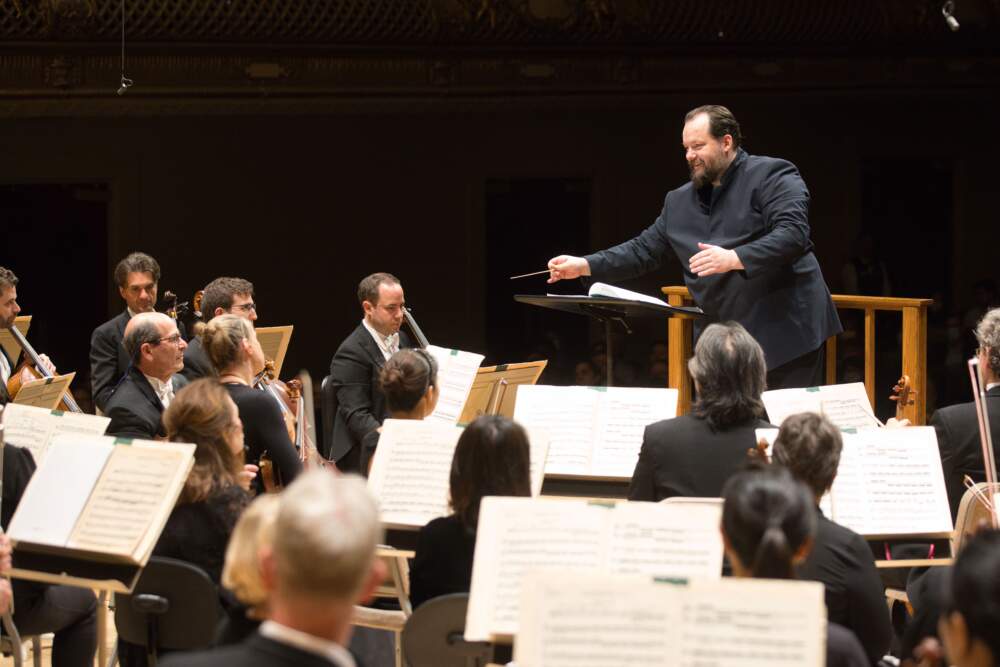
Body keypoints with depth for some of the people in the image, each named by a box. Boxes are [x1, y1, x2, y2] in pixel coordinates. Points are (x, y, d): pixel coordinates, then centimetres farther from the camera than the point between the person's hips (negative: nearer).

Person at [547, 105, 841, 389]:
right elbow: (643, 251, 20)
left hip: (785, 334, -6)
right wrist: (584, 265, 8)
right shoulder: (679, 202, 16)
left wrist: (735, 259, -30)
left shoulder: (772, 175, -6)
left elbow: (793, 234, -19)